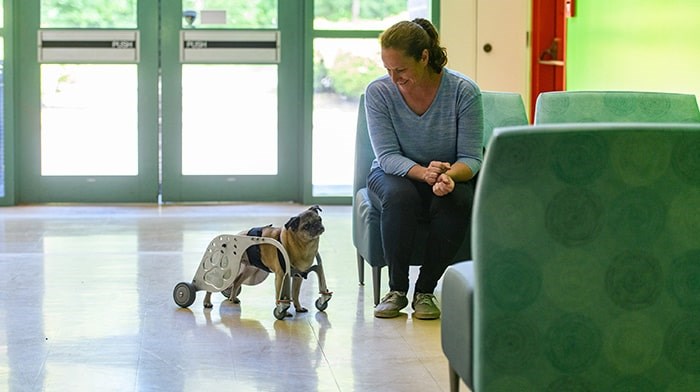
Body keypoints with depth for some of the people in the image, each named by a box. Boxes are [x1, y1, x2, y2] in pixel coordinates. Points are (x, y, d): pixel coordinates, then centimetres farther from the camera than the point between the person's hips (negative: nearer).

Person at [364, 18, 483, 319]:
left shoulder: (464, 91, -17)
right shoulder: (379, 92, -14)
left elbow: (471, 158, -16)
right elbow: (387, 156, -18)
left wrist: (449, 176, -40)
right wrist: (423, 172, -39)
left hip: (448, 176, 0)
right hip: (395, 175, 0)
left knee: (457, 200, -35)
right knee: (399, 195, -35)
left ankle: (425, 291, -18)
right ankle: (397, 289, -20)